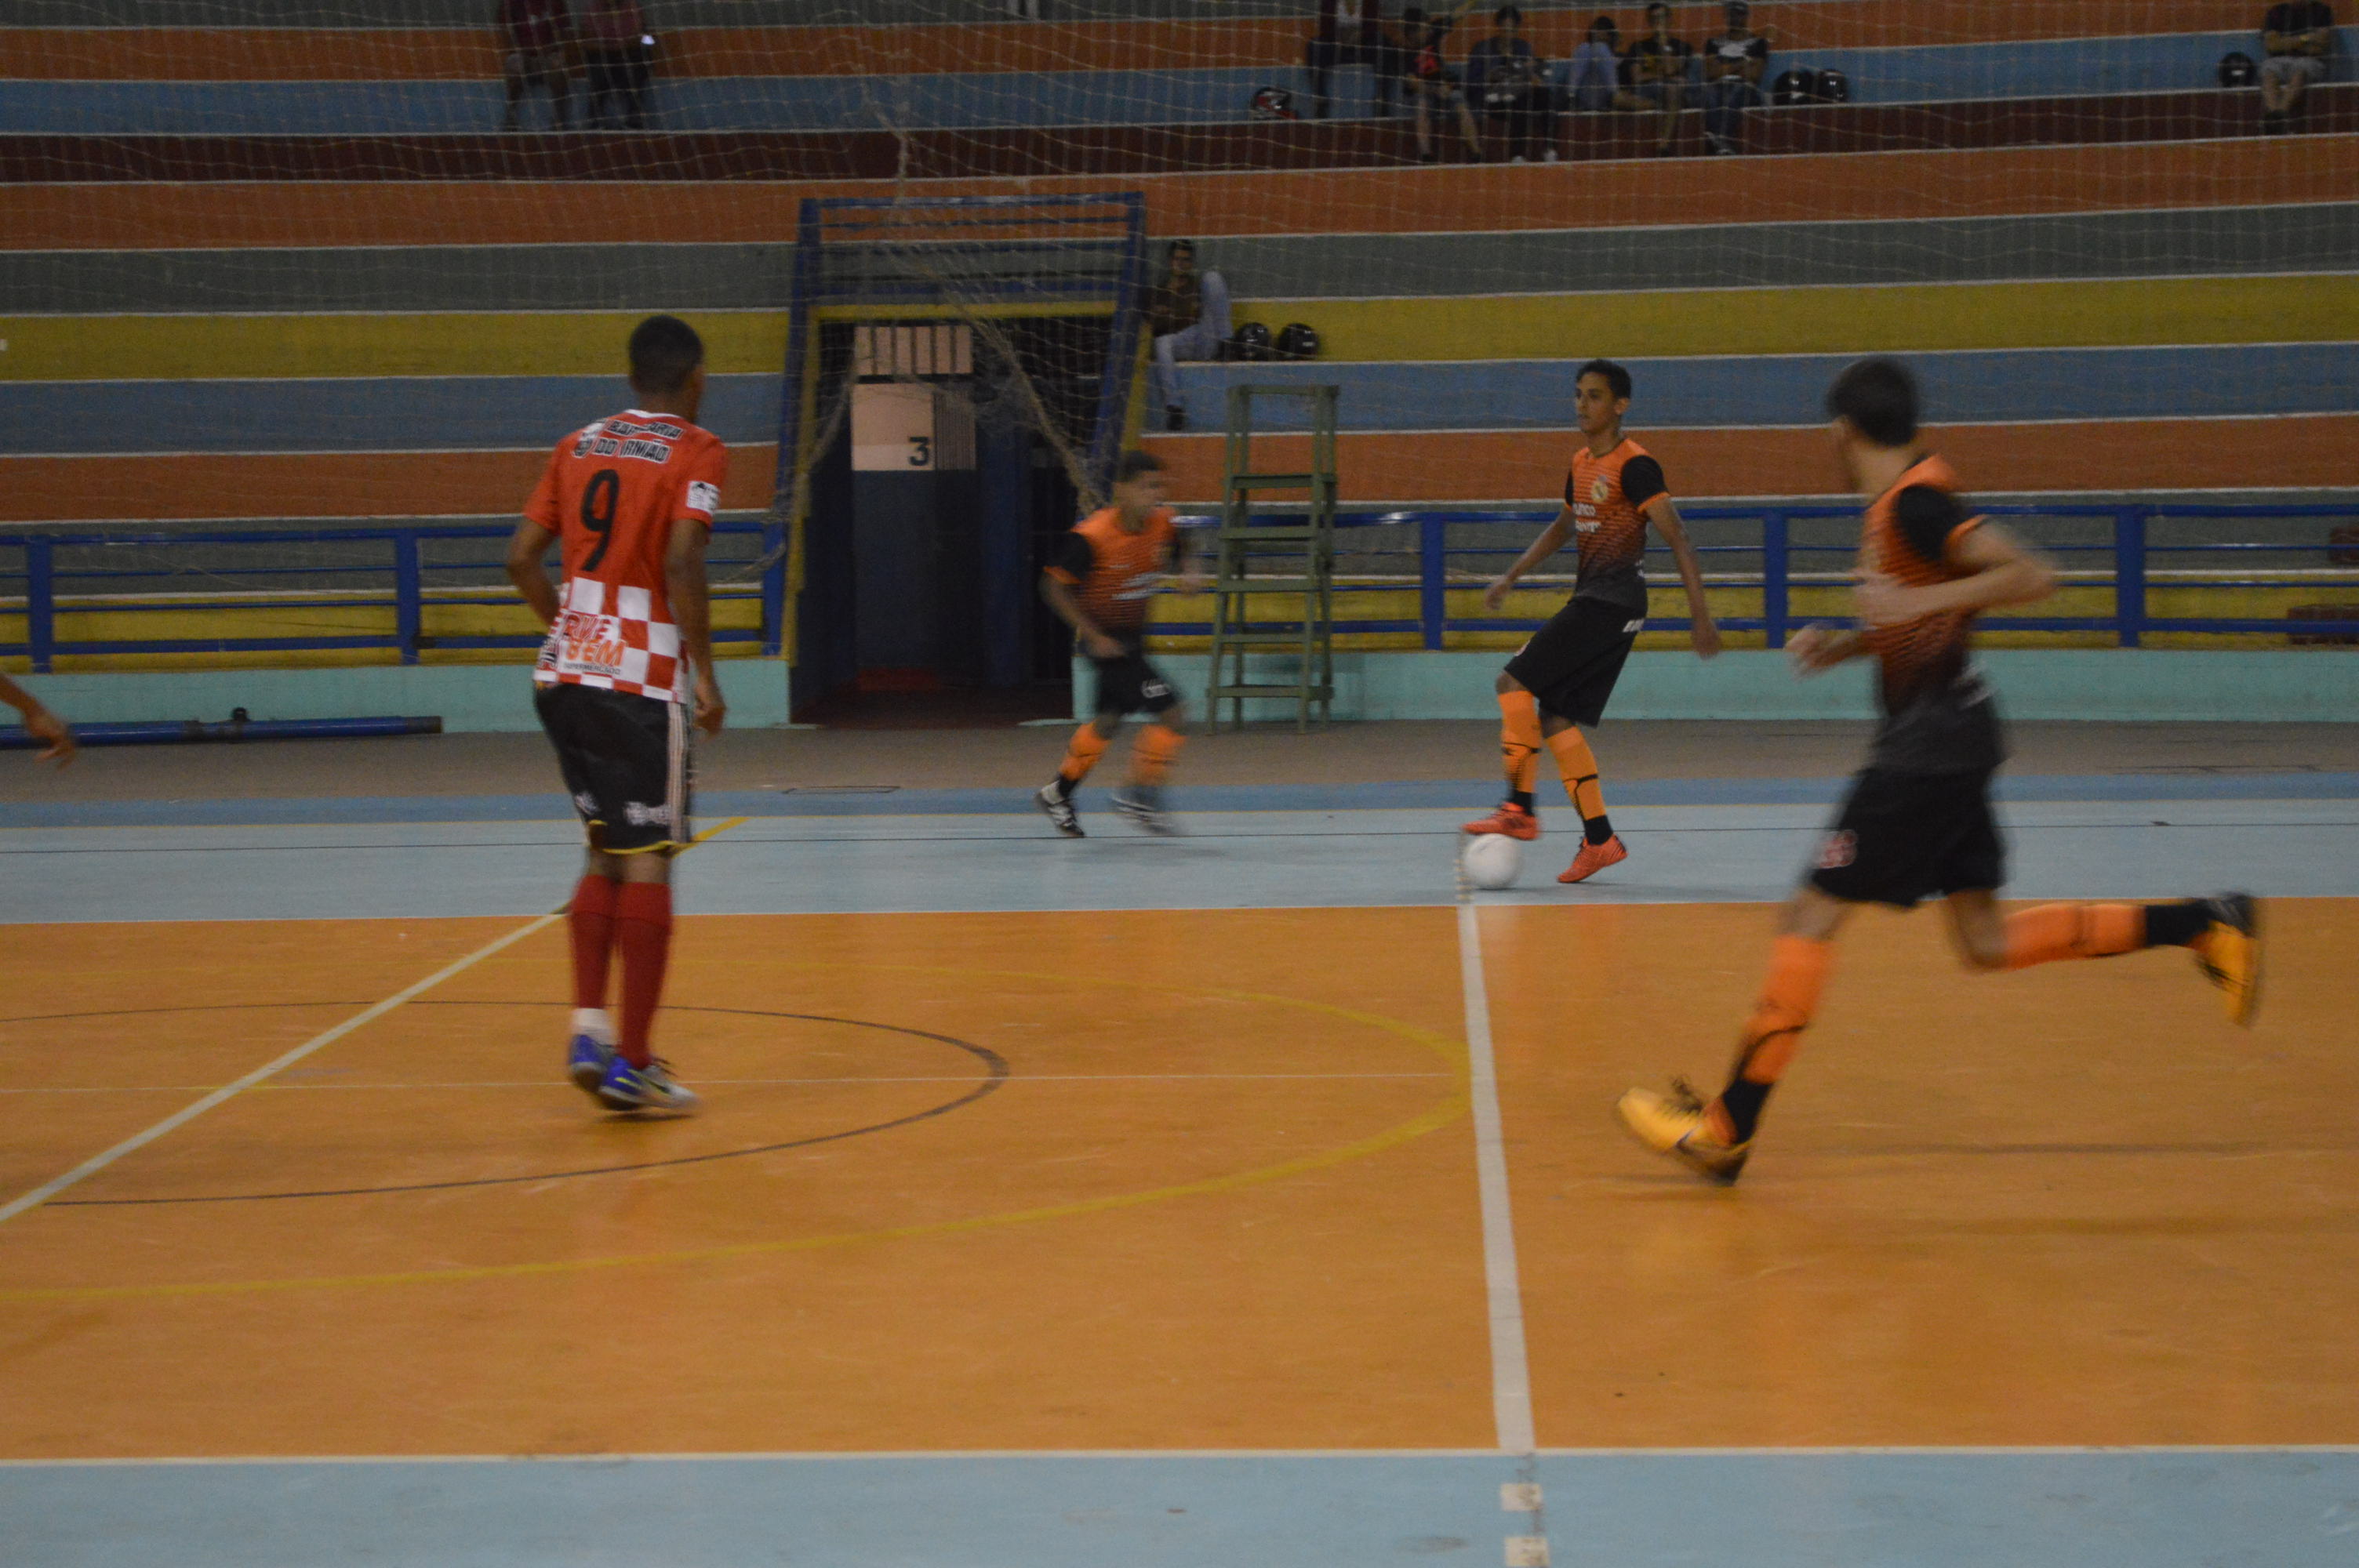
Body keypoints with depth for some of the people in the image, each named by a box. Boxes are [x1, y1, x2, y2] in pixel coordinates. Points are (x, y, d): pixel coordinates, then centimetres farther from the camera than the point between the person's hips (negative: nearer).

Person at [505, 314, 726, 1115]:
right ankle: (630, 1064, -3)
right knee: (648, 865, -2)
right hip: (644, 681, -6)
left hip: (565, 671, 6)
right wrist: (706, 674, -10)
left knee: (606, 853, 18)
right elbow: (681, 564, -17)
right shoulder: (695, 452, -4)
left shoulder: (578, 445, 13)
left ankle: (589, 1027, 8)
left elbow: (521, 557, 9)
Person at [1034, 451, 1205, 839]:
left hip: (1133, 632, 8)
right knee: (1172, 715, -15)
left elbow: (1182, 555, 12)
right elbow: (1054, 586, -17)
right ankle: (1141, 795, 1)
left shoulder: (1162, 524, -8)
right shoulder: (1091, 537, -25)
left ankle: (1058, 793, 39)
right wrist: (1094, 637, -21)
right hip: (1105, 638, -8)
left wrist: (1190, 575, -13)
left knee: (1109, 721, 22)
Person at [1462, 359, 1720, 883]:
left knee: (1515, 683, -13)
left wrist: (1700, 616, -20)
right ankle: (1599, 840, 8)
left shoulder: (1635, 466, -12)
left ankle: (1519, 809, -8)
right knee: (1555, 720, 5)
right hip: (1589, 601, 9)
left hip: (1614, 603, -9)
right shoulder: (1582, 463, 14)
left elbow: (1678, 540, -15)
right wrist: (1510, 577, 28)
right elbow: (1563, 527, 32)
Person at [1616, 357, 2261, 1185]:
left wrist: (1921, 600, -29)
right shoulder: (1903, 501, 13)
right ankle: (2204, 923, 14)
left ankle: (1727, 1130, -3)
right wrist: (1848, 645, 14)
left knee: (1811, 917, -7)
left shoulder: (1914, 504, -16)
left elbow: (2032, 575, -25)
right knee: (1987, 941, 13)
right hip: (1943, 742, 10)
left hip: (1929, 749, -10)